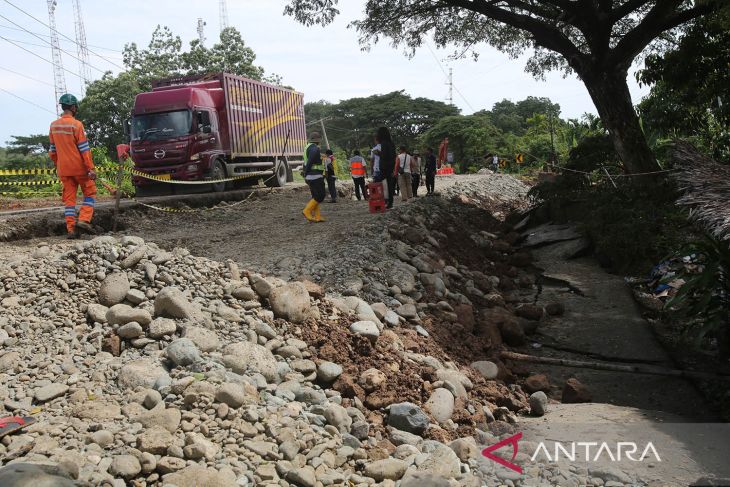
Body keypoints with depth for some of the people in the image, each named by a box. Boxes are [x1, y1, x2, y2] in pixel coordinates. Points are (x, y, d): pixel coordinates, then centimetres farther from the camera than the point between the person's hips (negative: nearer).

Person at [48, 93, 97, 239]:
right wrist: (91, 168, -13)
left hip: (63, 169, 5)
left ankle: (71, 229, 5)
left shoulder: (54, 125, 6)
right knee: (90, 193, 9)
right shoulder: (76, 124, -12)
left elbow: (52, 149, 13)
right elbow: (84, 149, -14)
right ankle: (84, 220, -7)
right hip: (79, 167, -5)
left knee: (69, 198, 8)